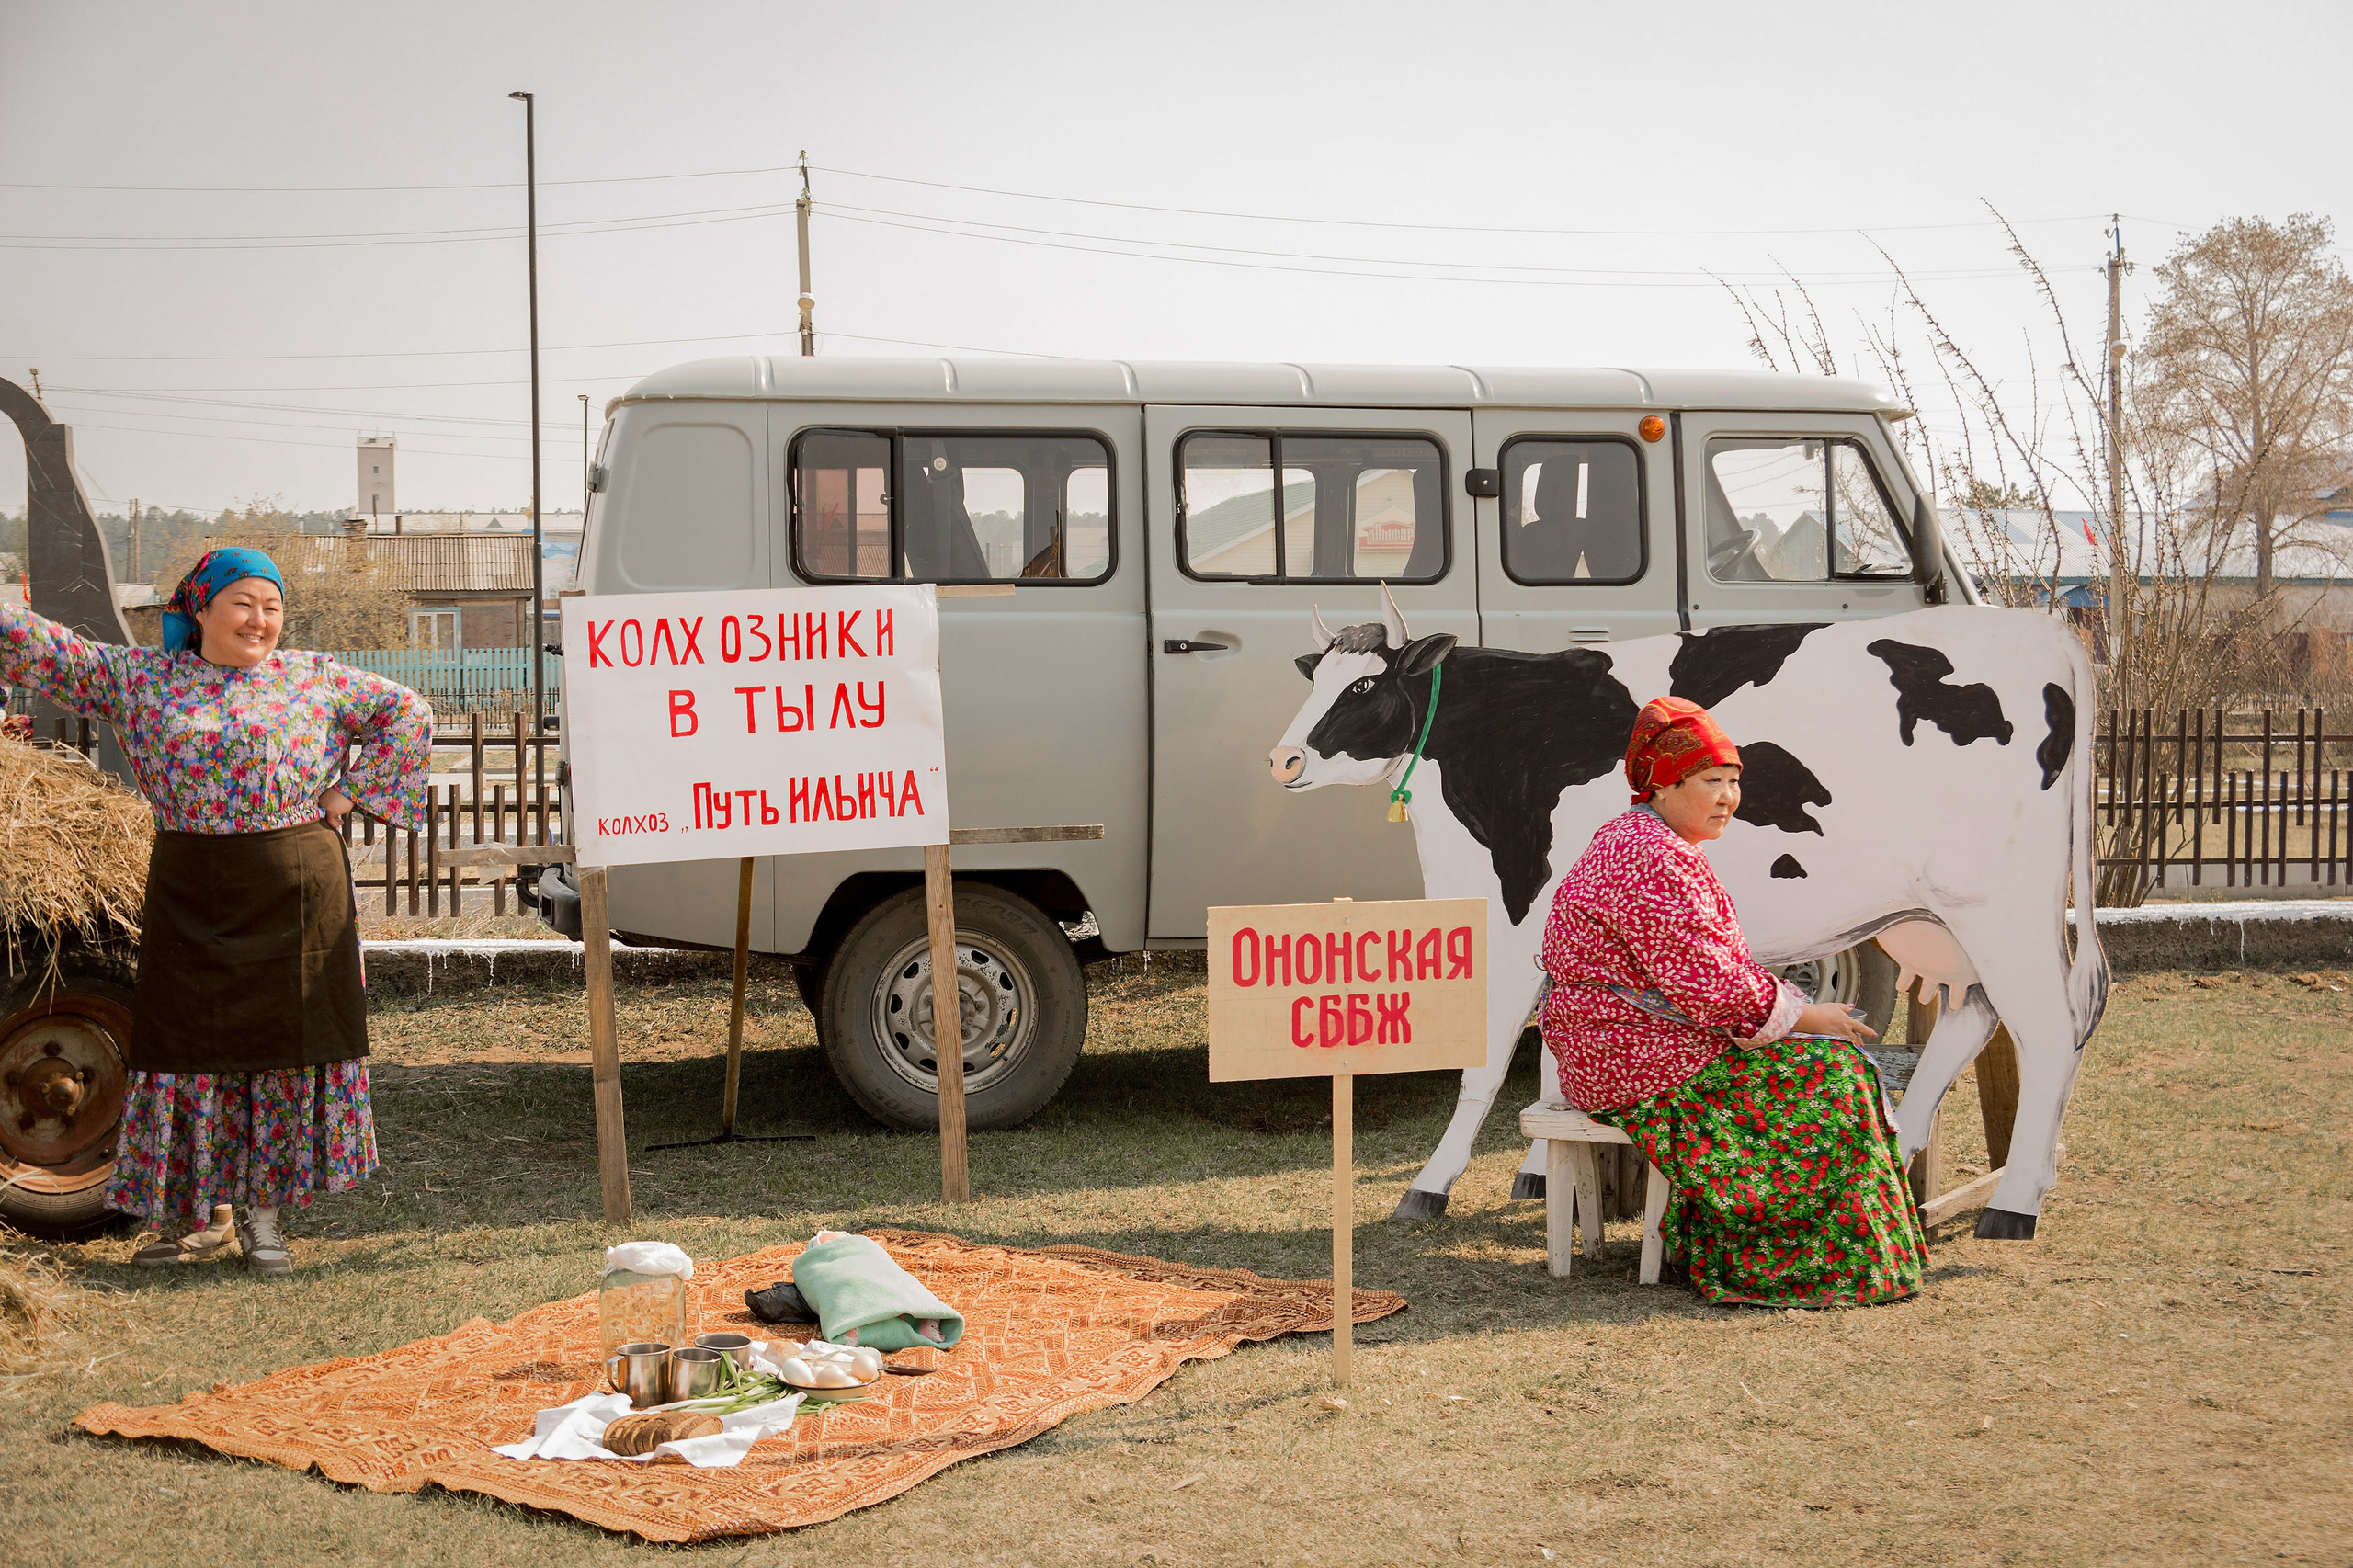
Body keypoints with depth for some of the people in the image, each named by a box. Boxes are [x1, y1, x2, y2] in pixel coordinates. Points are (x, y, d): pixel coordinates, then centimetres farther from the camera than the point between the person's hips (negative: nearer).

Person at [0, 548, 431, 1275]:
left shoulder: (314, 679, 3)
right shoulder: (142, 677, 5)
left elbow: (407, 711, 9)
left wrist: (346, 791, 2)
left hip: (295, 895, -1)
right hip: (190, 895, 1)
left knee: (286, 1047, 3)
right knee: (193, 1047, 4)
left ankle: (261, 1214, 15)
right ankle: (208, 1218, 17)